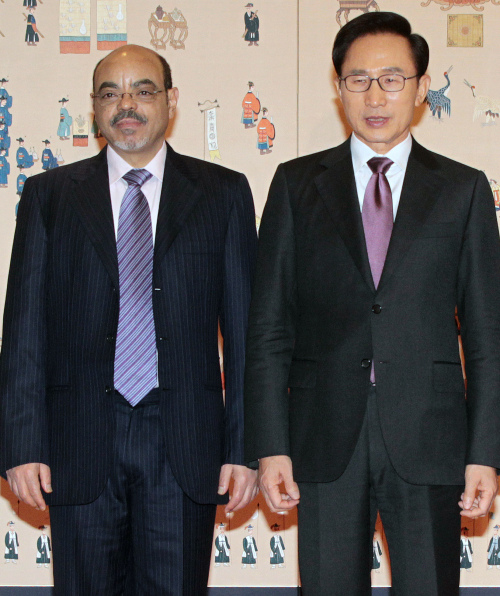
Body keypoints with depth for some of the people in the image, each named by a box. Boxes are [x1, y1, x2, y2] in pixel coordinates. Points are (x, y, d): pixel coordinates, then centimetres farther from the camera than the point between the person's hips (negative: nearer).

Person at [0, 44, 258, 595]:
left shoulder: (223, 193, 7)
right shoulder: (48, 195, 8)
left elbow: (245, 327, 4)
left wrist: (244, 446, -2)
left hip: (184, 445, 0)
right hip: (78, 443, 1)